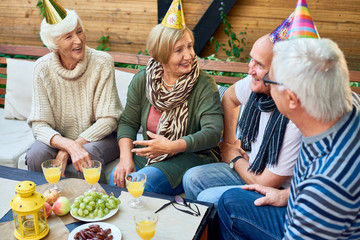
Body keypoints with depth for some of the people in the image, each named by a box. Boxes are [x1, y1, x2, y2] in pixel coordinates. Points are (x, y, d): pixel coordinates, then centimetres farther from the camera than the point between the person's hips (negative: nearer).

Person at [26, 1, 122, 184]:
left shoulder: (102, 62, -15)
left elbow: (108, 120, -15)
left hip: (99, 136, -2)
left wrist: (71, 147, -23)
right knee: (36, 155, -27)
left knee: (86, 158, -33)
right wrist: (68, 145, -33)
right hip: (59, 138, 2)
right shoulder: (43, 68, -9)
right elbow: (39, 125, -12)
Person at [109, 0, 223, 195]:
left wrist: (171, 146, -31)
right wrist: (125, 157, -12)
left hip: (192, 156, -4)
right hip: (149, 152, 4)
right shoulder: (142, 80, 1)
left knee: (148, 180, -29)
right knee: (119, 176, -23)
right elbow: (128, 122, 5)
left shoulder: (204, 85, -13)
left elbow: (213, 133, -21)